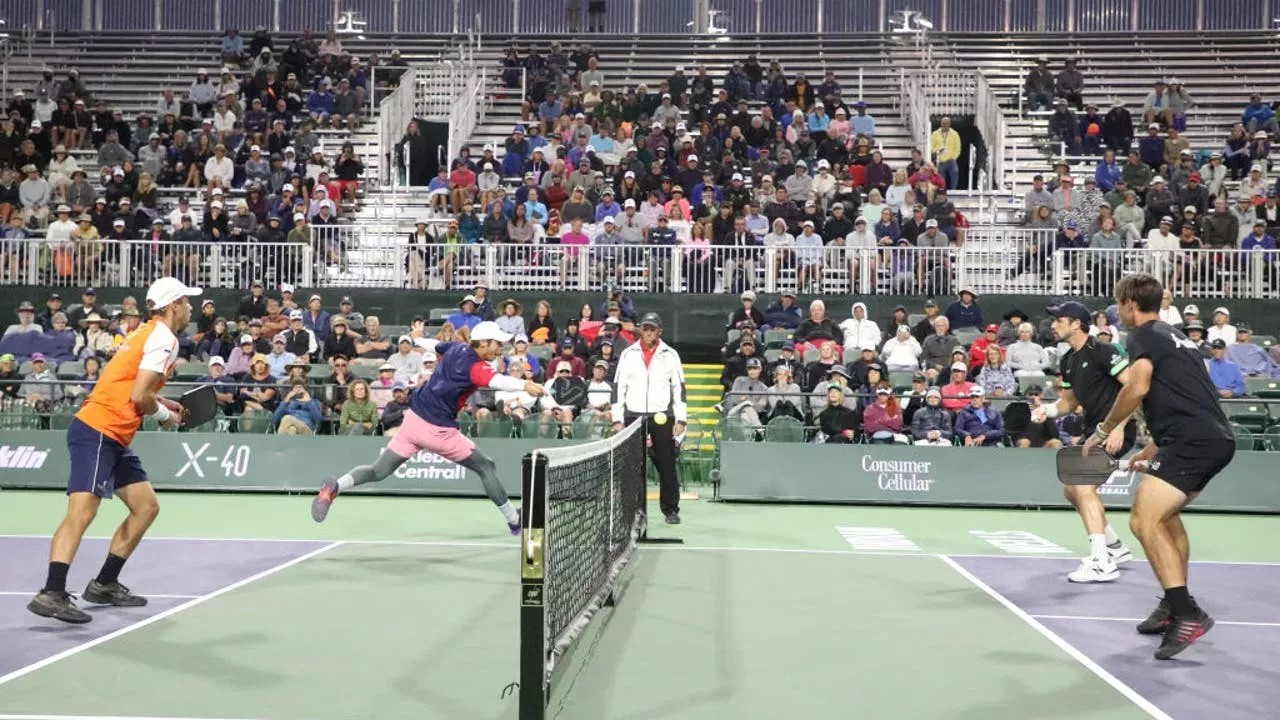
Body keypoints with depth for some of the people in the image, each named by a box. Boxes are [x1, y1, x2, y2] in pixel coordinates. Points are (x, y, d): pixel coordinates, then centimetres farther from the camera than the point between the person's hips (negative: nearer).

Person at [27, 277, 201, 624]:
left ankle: (104, 584, 17)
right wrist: (165, 415, -4)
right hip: (96, 432, -10)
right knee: (82, 510, -19)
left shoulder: (147, 333, 18)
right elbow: (140, 396, -20)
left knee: (147, 506, 12)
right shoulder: (164, 339, -12)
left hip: (114, 438, 10)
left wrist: (161, 403, 12)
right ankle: (51, 594, -26)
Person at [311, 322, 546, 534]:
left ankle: (334, 486, -11)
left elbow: (438, 348, 32)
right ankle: (514, 521, 17)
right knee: (487, 467, 9)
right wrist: (524, 385, -56)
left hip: (413, 419, 7)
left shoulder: (457, 347, 8)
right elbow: (496, 380, -39)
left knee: (377, 471, 12)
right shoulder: (475, 366, -17)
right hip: (438, 430, -7)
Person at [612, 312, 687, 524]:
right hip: (633, 415, 1)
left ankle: (671, 509, 7)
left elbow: (679, 387, 5)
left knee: (667, 464, 0)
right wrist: (617, 419, 2)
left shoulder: (670, 355, 4)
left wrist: (681, 419, -2)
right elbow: (618, 387, 7)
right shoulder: (628, 354, 6)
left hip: (662, 417, -1)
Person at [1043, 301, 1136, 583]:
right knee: (1071, 488, 15)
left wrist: (1119, 426, -26)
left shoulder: (1102, 351, -15)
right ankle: (1115, 547, 30)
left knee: (1084, 485, -20)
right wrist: (1047, 410, 1)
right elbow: (1069, 401, 22)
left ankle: (1102, 563, -20)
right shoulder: (1067, 362, 12)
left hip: (1116, 431, -10)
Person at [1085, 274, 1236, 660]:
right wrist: (1152, 452, 36)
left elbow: (1138, 386, -17)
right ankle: (1175, 605, 32)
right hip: (1217, 440, 10)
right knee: (1165, 515, 26)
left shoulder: (1142, 336, -1)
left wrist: (1103, 431, -5)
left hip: (1193, 441, -10)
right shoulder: (1176, 337, 27)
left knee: (1144, 520, -16)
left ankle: (1187, 615, -21)